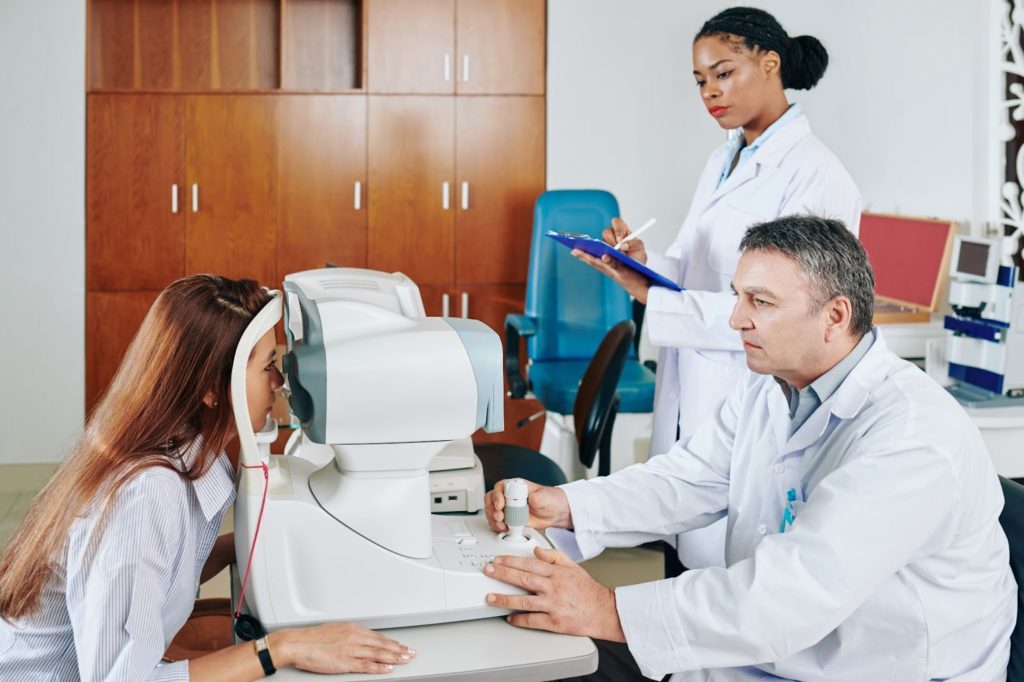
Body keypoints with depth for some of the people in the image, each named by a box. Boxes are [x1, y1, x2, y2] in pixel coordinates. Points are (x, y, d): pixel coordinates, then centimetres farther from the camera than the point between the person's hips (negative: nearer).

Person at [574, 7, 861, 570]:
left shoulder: (815, 175, -13)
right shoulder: (723, 162, 14)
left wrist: (653, 299, -20)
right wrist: (644, 265, -6)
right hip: (690, 393, 7)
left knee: (731, 561, -1)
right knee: (687, 549, 11)